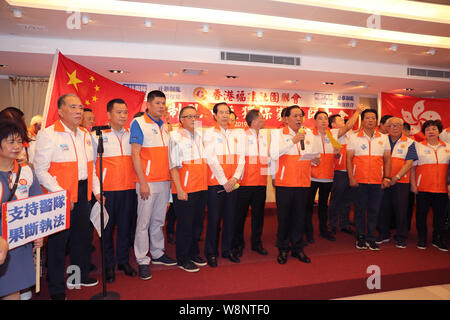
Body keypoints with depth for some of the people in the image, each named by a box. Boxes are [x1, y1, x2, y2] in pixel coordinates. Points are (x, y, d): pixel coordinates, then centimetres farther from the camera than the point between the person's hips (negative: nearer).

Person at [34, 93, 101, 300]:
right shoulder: (48, 134, -9)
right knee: (58, 240, 3)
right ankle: (57, 289, 19)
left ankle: (81, 275, 36)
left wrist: (97, 190, 11)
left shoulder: (85, 135, 12)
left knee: (83, 235, 17)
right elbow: (40, 170, -13)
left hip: (83, 193, 7)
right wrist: (61, 194, -18)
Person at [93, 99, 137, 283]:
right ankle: (109, 265, 19)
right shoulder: (98, 136, 1)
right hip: (107, 189, -3)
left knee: (125, 226, 10)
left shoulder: (131, 135, 11)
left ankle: (123, 261, 24)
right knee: (107, 227, 5)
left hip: (129, 188, 3)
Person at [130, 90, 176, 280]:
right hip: (148, 181, -6)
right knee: (144, 222, 0)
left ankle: (158, 254, 26)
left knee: (159, 220, 14)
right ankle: (142, 261, 11)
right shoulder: (138, 123, -4)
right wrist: (142, 182, -14)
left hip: (165, 181, 6)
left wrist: (170, 178, 13)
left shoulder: (164, 126, 15)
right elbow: (135, 154, -9)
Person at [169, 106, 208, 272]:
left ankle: (193, 253, 32)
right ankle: (182, 260, 18)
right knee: (185, 225, 2)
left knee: (198, 223, 15)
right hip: (184, 190, -6)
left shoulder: (200, 135, 13)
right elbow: (174, 166, -10)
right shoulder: (176, 136, -6)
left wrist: (205, 184, 12)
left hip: (201, 187, 6)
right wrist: (179, 189, -15)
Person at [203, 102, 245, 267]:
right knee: (214, 218, 1)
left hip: (233, 183, 4)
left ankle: (227, 250, 24)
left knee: (230, 217, 9)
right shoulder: (209, 133, 1)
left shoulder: (237, 133, 13)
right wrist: (224, 181, -11)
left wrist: (235, 178, -7)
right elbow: (211, 159, -7)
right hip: (216, 181, -4)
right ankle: (211, 253, 14)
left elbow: (241, 158, 7)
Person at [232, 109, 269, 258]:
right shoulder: (242, 136, -5)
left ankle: (257, 243, 25)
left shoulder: (264, 137, 16)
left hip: (261, 182, 6)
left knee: (258, 213, 11)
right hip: (245, 182, -6)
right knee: (241, 214, 4)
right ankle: (238, 245, 18)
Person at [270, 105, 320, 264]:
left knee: (299, 217, 8)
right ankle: (283, 249, 18)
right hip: (284, 183, -3)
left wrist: (315, 160, -6)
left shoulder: (308, 135, 14)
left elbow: (315, 155, 18)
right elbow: (274, 155, -15)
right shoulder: (278, 133, -1)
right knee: (284, 217, 3)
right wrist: (293, 141, -19)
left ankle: (298, 248, 23)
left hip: (303, 183, 4)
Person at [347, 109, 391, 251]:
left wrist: (387, 178, 1)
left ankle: (371, 238, 19)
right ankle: (360, 237, 17)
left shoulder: (384, 138, 9)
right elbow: (349, 158, 1)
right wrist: (351, 177, -8)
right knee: (359, 210, 5)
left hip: (377, 181, 2)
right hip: (359, 181, -2)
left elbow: (387, 159, 10)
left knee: (374, 210, 6)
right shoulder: (354, 138, 3)